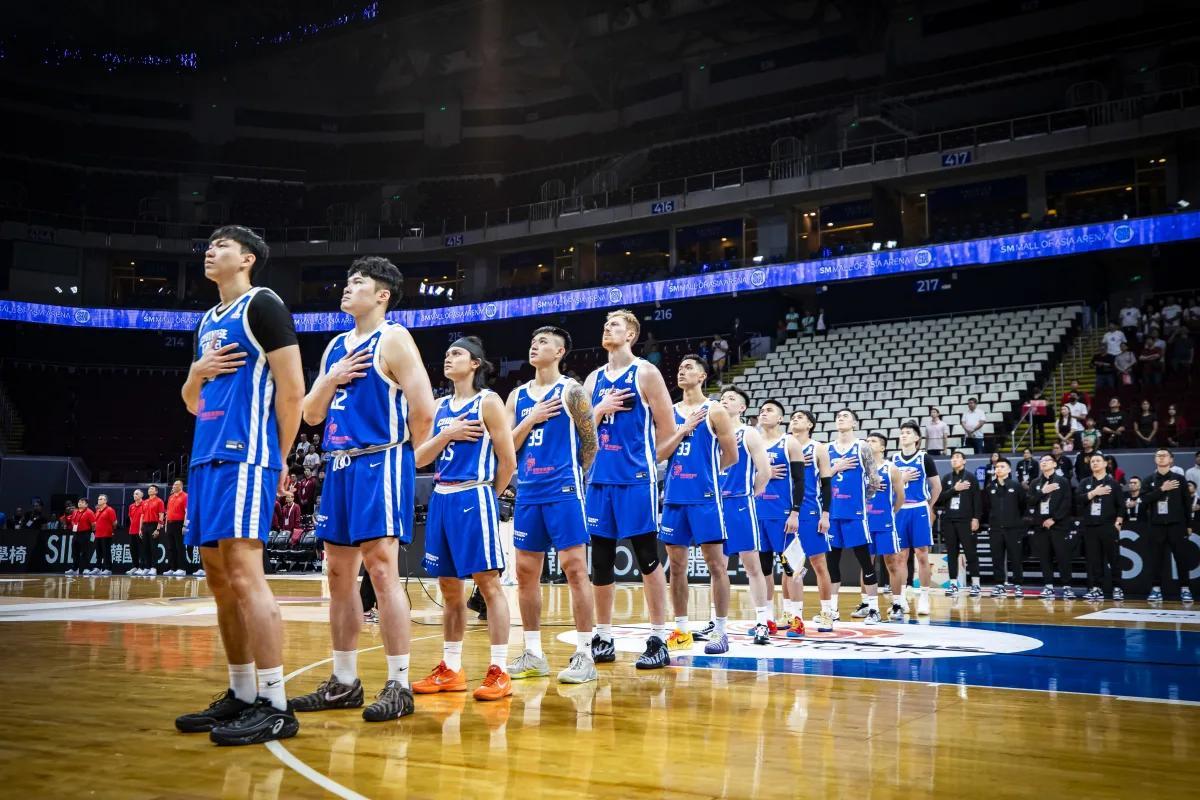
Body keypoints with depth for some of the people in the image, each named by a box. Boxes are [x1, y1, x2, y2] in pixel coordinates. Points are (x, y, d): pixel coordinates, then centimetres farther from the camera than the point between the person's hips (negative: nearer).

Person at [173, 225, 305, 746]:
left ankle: (274, 707, -12)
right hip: (206, 457, 9)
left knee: (244, 572, -14)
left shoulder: (262, 305, -3)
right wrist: (198, 371, 5)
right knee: (219, 579, 9)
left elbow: (292, 389, -9)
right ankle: (241, 696, 17)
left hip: (243, 457, -9)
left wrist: (280, 460, -7)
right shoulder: (208, 321, 22)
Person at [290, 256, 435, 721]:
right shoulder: (336, 347, 17)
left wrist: (402, 454, 1)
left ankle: (399, 686, -6)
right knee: (339, 573, 10)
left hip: (381, 465, -8)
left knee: (381, 569, -12)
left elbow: (423, 410, -13)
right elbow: (311, 414, 16)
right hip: (340, 467, 8)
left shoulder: (392, 339, -6)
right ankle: (343, 682, 19)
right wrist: (329, 381, -1)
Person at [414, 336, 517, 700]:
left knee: (488, 581, -7)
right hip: (441, 499, 7)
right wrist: (446, 435, -5)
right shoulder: (440, 406, 15)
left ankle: (499, 671, -4)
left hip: (473, 499, -7)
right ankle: (450, 669, 19)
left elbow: (508, 460, -7)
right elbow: (419, 459, 10)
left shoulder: (488, 402, -3)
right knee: (449, 586, 11)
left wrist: (487, 495, 2)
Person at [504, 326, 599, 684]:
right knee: (526, 572, 7)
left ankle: (584, 655, -3)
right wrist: (531, 419, -5)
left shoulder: (570, 390, -3)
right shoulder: (518, 396, 14)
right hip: (528, 493, 6)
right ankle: (533, 654, 16)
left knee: (574, 568, -7)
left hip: (563, 491, -6)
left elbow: (590, 441, -3)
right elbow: (507, 446, 8)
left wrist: (574, 478, 1)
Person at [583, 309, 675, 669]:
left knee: (648, 560, -2)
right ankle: (603, 640, 18)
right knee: (600, 562, 8)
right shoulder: (594, 379, 14)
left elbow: (668, 429, -3)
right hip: (600, 480, 6)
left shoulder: (645, 373, -2)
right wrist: (600, 409, -5)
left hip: (636, 480, -6)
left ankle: (658, 641, 4)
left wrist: (642, 459, 2)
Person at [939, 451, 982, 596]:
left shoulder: (970, 477, 2)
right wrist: (954, 489, -10)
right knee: (951, 553, 5)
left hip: (966, 520, -4)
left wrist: (976, 518, -10)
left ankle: (975, 584, -1)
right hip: (948, 520, 4)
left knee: (971, 552, -4)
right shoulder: (946, 478, 12)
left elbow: (977, 499, -3)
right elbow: (940, 497, 3)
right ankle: (953, 584, 9)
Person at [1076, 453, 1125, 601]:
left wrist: (1118, 522, -6)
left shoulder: (1113, 482, 5)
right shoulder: (1085, 482, 11)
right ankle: (1096, 589, 5)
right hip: (1090, 527, 2)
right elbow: (1078, 499, -4)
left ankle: (1117, 588, 6)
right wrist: (1094, 492, -15)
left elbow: (1121, 505, 2)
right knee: (1093, 559, 1)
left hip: (1109, 526, -2)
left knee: (1114, 558, -1)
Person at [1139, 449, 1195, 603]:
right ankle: (1156, 589, 8)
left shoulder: (1179, 478, 5)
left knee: (1182, 557, -2)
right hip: (1156, 525, 1)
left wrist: (1188, 524, 4)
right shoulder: (1148, 480, 8)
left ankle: (1185, 589, 3)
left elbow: (1186, 503, 6)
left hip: (1176, 524, -1)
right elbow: (1144, 498, -8)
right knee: (1155, 558, 2)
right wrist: (1162, 489, -16)